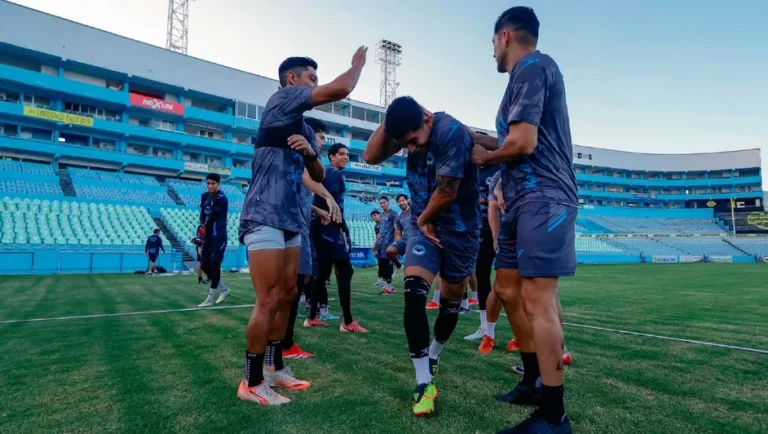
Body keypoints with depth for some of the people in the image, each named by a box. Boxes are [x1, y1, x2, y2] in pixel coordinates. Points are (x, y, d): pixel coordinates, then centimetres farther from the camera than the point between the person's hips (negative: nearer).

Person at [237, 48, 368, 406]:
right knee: (269, 300, -7)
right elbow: (341, 90, -14)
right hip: (265, 218, -9)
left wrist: (311, 152, 0)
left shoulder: (305, 129, 21)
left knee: (287, 295, 12)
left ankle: (274, 368, 26)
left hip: (290, 219, 10)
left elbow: (319, 176, 20)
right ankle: (252, 383, 7)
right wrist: (358, 63, 6)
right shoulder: (282, 98, -4)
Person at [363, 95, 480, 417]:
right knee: (414, 291, -16)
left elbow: (447, 192, -24)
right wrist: (387, 122, -16)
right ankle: (424, 382, -8)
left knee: (451, 298, 12)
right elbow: (371, 157, -6)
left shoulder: (451, 132, -25)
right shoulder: (410, 130, -3)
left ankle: (432, 357, 39)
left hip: (459, 228, -4)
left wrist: (423, 219, -8)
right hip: (424, 224, 4)